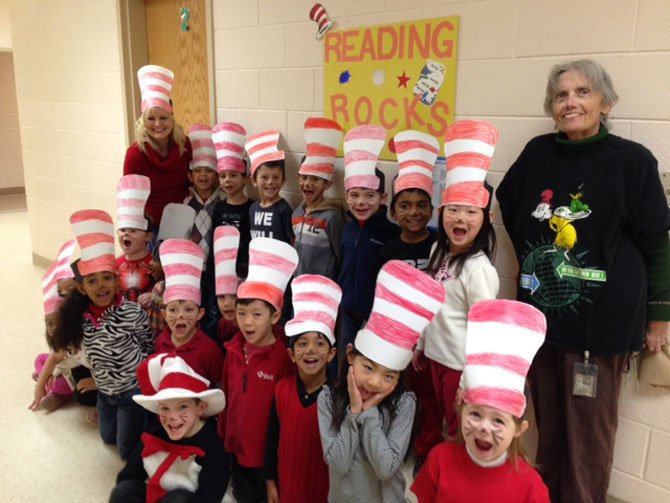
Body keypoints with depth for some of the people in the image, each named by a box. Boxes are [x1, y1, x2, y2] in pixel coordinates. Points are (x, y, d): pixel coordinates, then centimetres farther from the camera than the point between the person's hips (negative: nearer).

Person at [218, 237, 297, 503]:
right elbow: (227, 397, 8)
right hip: (235, 447, 6)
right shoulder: (233, 350, -2)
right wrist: (223, 434, 12)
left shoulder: (284, 357, -21)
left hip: (268, 452, -6)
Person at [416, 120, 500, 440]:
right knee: (447, 425, 23)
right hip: (437, 356, 7)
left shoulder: (478, 268, -23)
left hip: (464, 364, -7)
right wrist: (421, 344, 17)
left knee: (461, 434, 10)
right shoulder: (439, 252, 2)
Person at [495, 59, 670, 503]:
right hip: (541, 311, 4)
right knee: (548, 419, 18)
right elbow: (508, 201, 18)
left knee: (589, 428, 9)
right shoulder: (538, 153, 0)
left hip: (601, 318, -4)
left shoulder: (632, 160, -10)